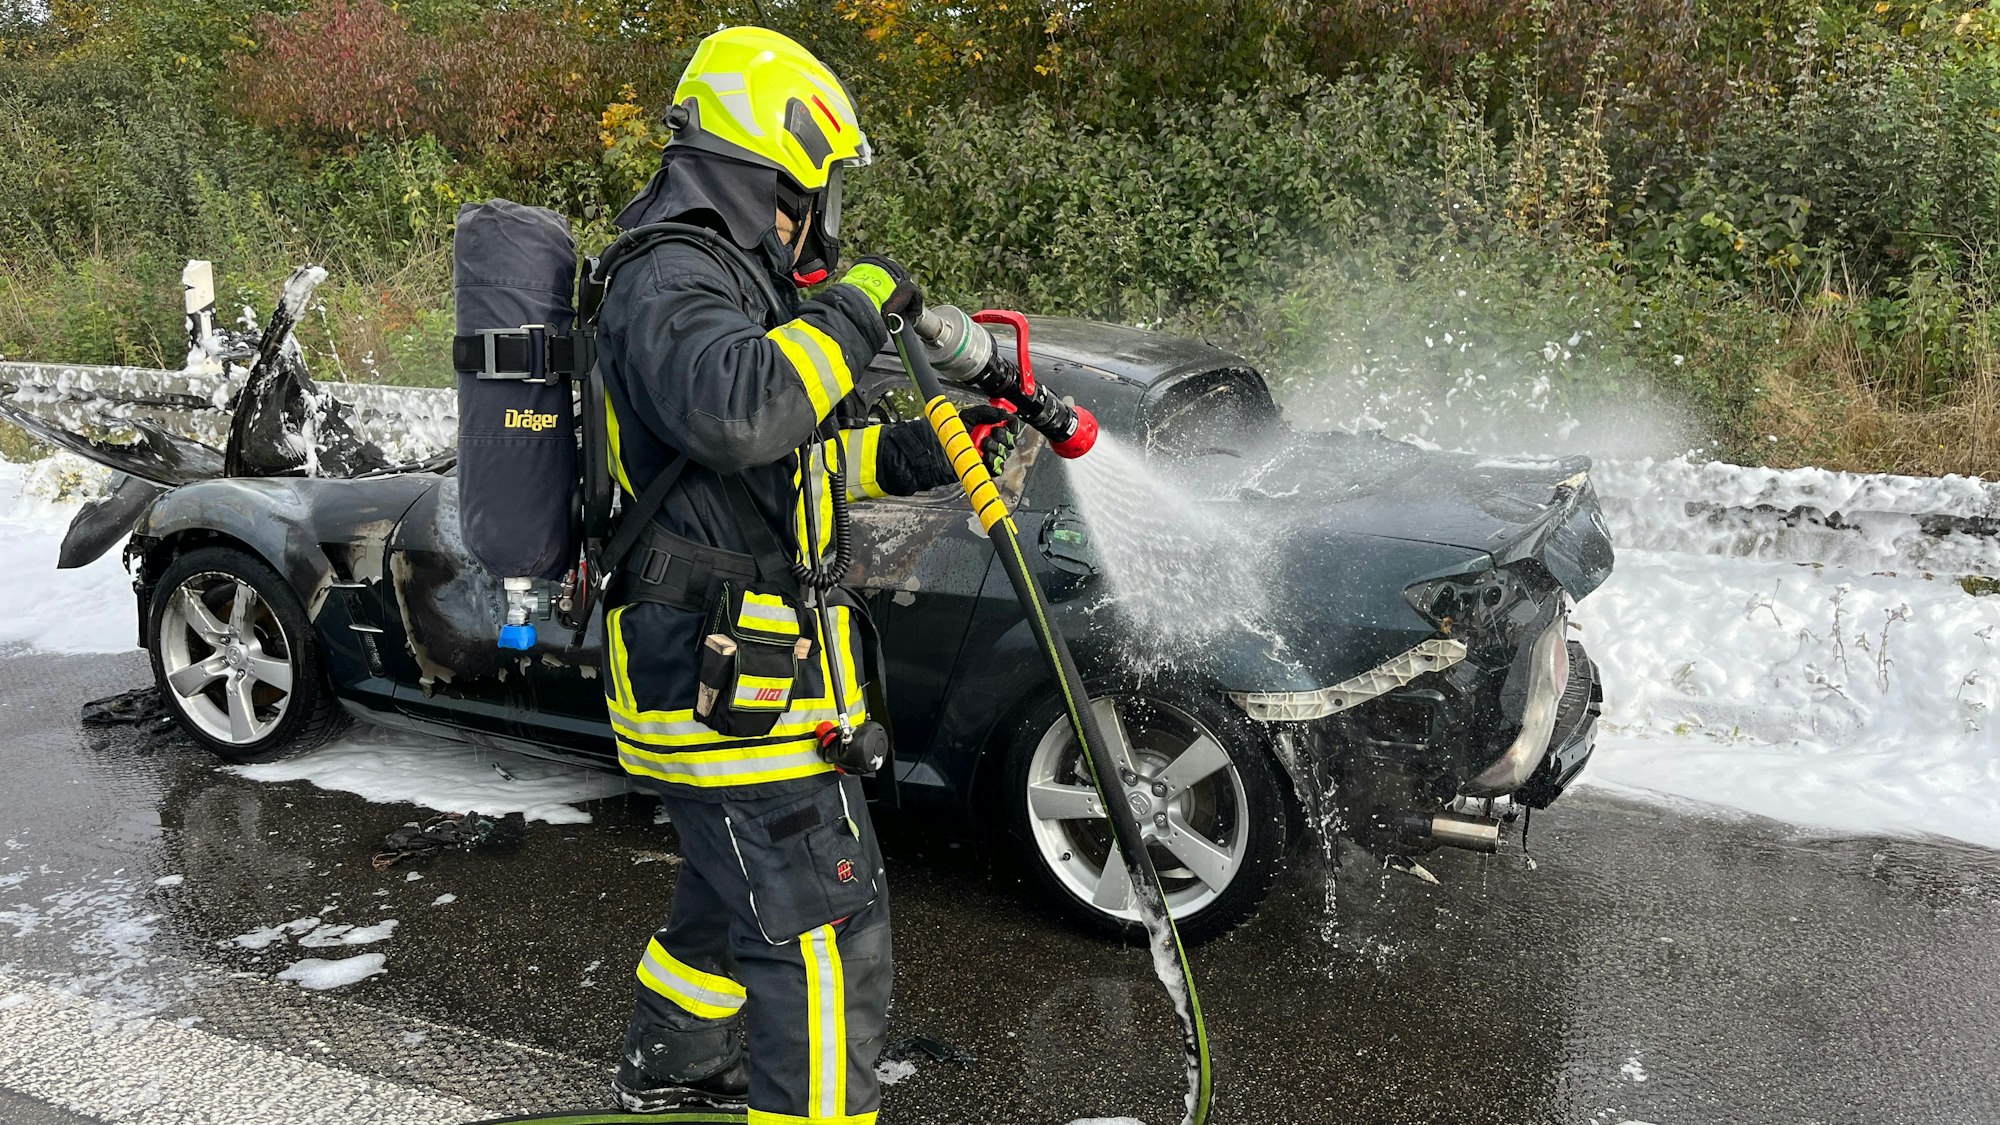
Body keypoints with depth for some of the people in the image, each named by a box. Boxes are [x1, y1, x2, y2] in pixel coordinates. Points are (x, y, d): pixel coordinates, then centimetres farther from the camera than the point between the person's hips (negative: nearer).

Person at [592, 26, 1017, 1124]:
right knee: (824, 929, -6)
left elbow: (808, 454, 24)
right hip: (729, 688, -11)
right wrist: (850, 307, -25)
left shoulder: (718, 279, 18)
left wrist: (930, 453, 13)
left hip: (732, 671, 11)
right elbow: (739, 412, -39)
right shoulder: (670, 284, -17)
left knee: (736, 892, 27)